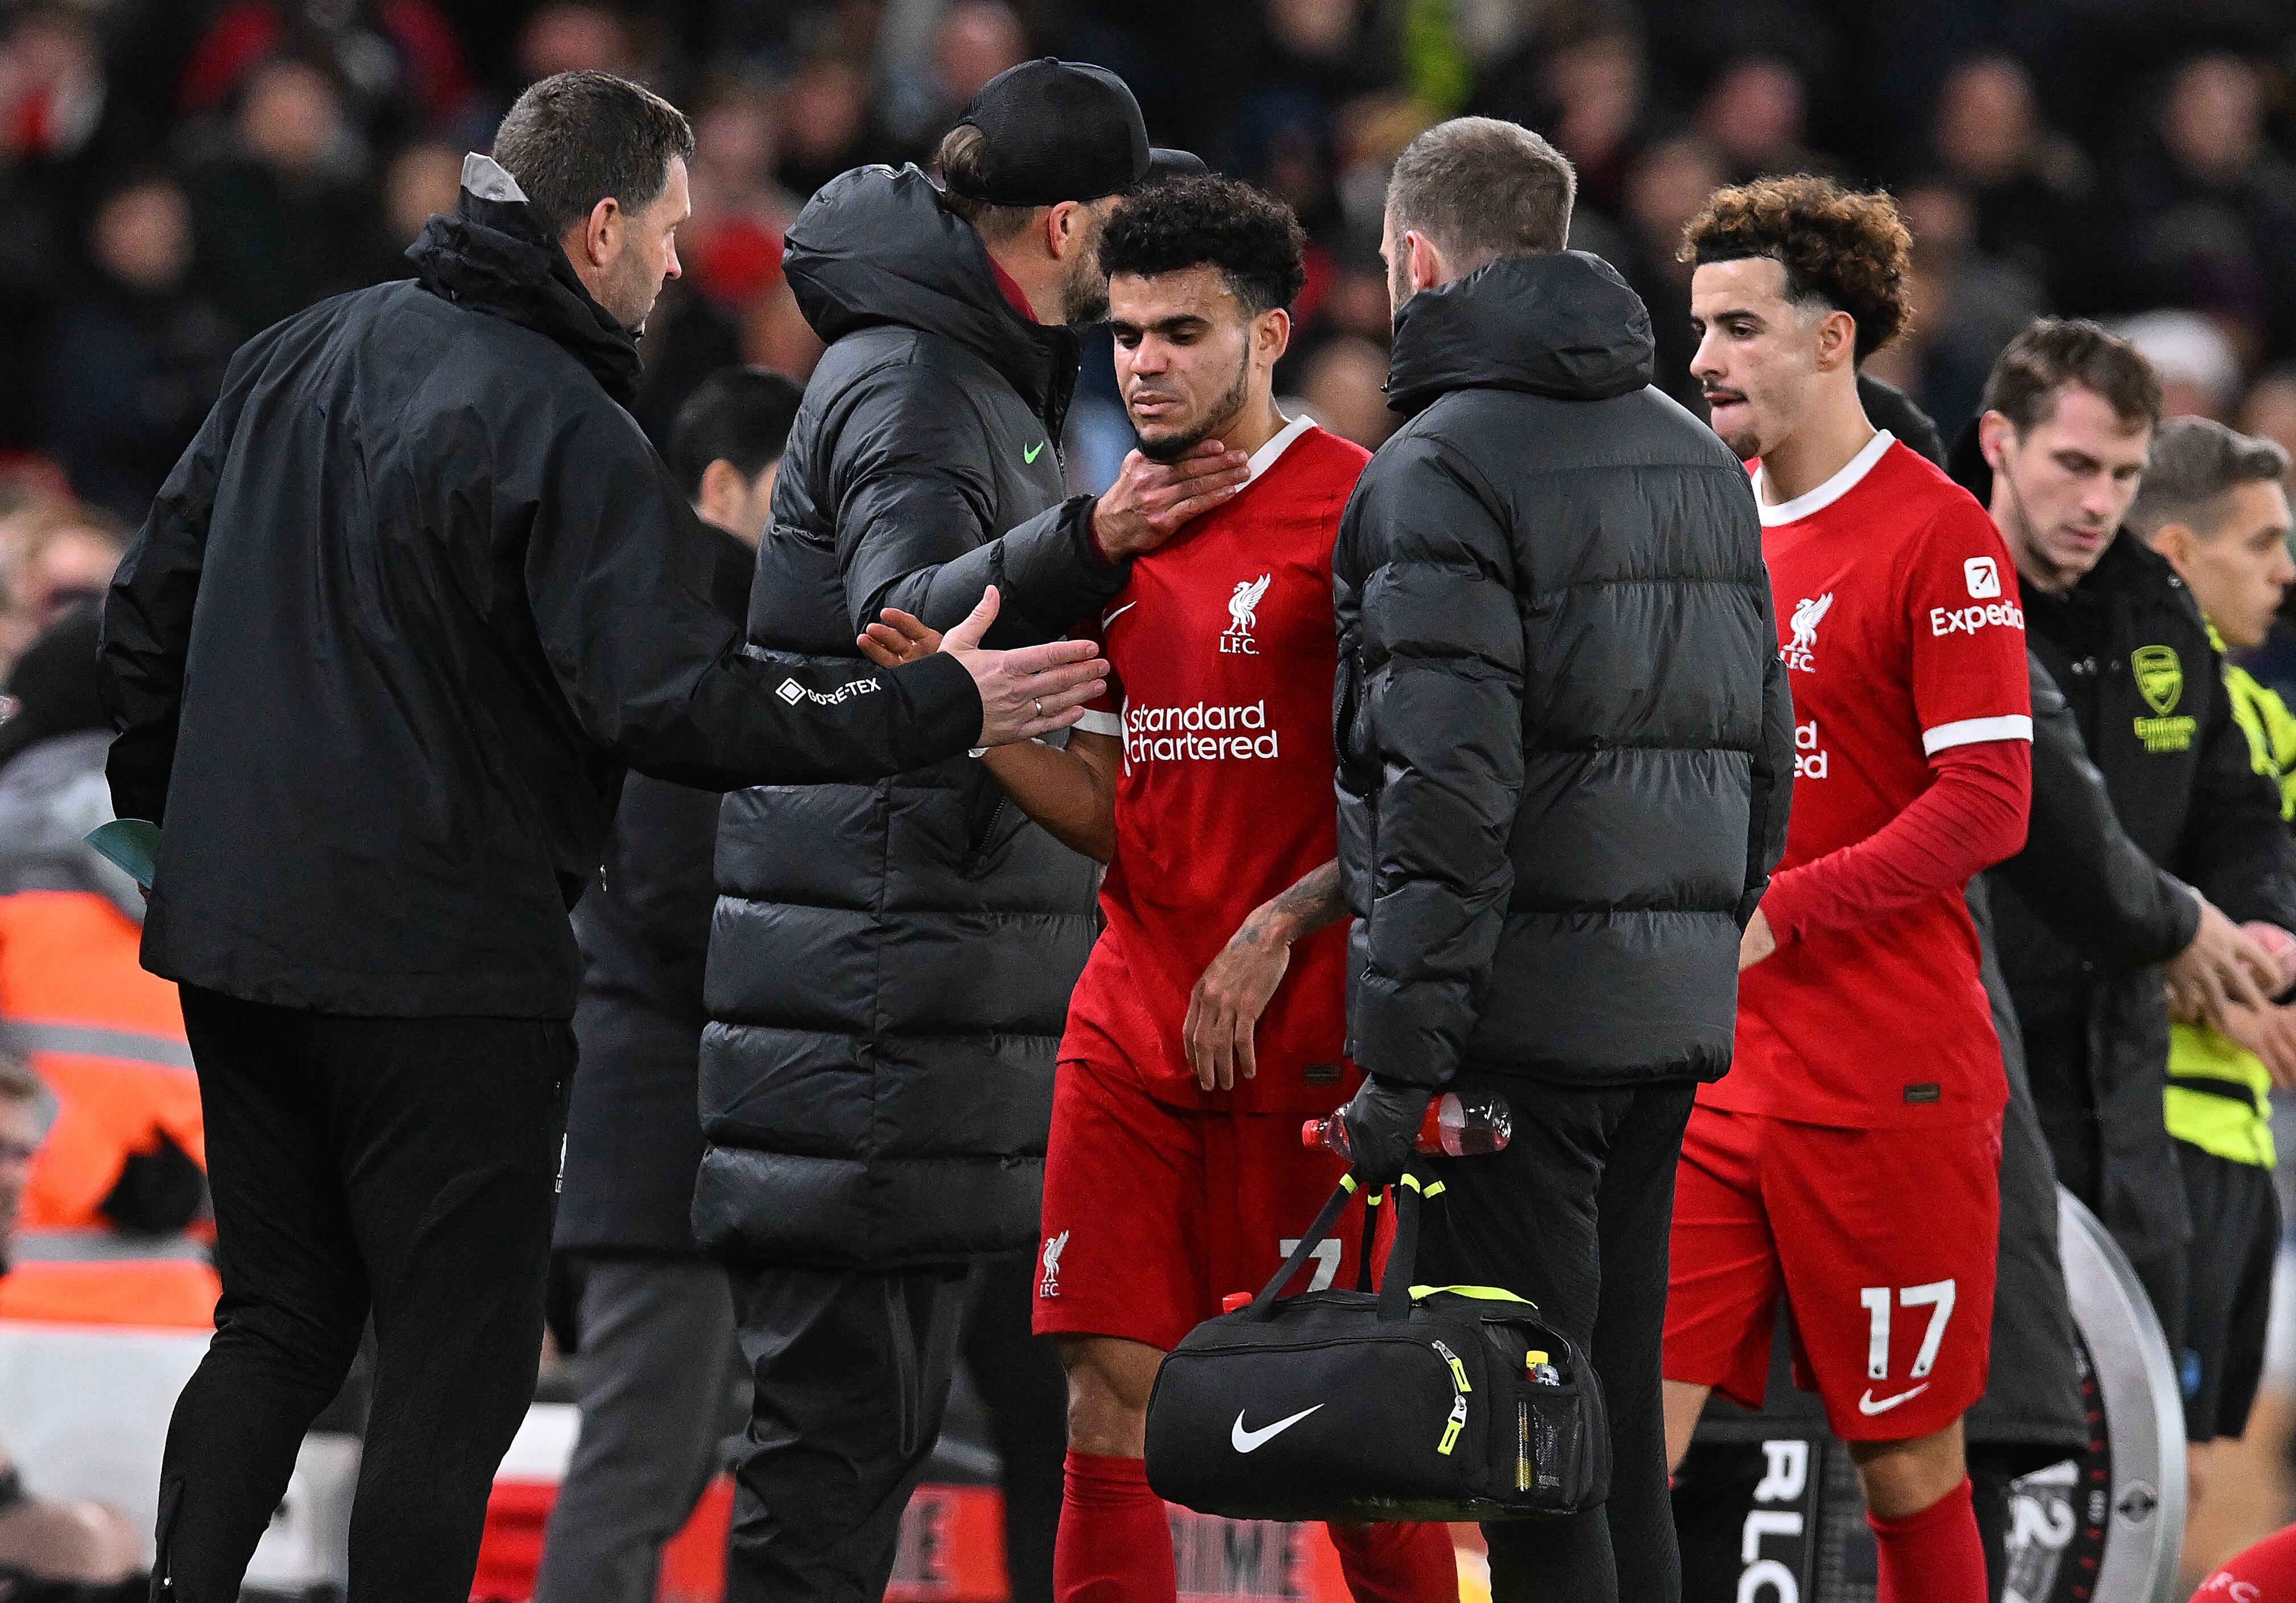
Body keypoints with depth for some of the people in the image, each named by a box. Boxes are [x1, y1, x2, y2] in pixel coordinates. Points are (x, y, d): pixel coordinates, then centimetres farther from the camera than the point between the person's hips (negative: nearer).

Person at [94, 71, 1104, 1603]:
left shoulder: (303, 355, 9)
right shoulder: (565, 433, -15)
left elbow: (154, 601, 15)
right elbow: (679, 704, -22)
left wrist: (165, 809, 26)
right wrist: (942, 707, -16)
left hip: (236, 941, 8)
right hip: (445, 969, -8)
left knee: (279, 1327, 17)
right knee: (459, 1362, 1)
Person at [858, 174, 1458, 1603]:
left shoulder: (1354, 510, -7)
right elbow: (1109, 813, 14)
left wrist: (1280, 927, -17)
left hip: (1305, 1029, -6)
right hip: (1131, 1030, 6)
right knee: (1110, 1395, 1)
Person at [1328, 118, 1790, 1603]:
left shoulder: (1442, 466, -9)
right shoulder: (1696, 453, 17)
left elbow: (1449, 789, -17)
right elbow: (1767, 743, 19)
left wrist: (1399, 1059, -17)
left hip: (1524, 1010, -8)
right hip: (1675, 1018, 8)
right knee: (1623, 1414, 14)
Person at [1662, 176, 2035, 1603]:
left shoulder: (1936, 534, -8)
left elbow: (1988, 801, -15)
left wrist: (1777, 914, -21)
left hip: (1887, 1088, -6)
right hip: (1707, 1079, 6)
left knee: (1907, 1462, 3)